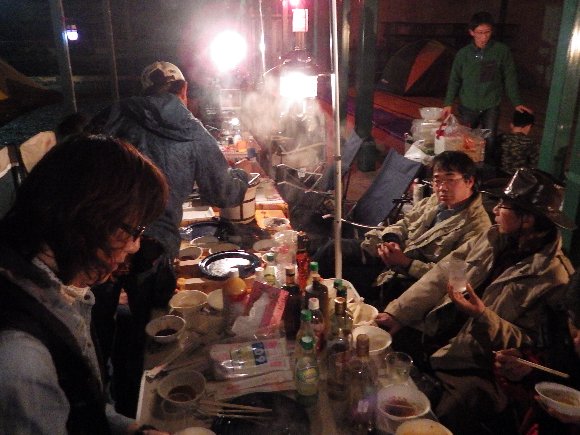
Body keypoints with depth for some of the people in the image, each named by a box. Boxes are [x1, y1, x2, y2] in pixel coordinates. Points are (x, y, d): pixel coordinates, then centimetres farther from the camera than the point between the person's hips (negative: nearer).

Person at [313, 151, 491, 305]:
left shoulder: (477, 225, -16)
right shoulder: (434, 201, 7)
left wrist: (405, 263, -24)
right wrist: (391, 241, -6)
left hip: (408, 280, -7)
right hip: (388, 257, 8)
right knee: (333, 249, -2)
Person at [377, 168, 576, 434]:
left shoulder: (553, 276, -13)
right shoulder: (493, 238, 5)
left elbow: (526, 343, -10)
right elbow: (440, 275, 4)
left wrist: (482, 315, -27)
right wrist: (397, 314, -5)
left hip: (470, 370, -6)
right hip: (431, 338, 7)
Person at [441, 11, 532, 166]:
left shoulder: (502, 51, -5)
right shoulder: (463, 53, -2)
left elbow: (510, 77, 0)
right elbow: (455, 80, 5)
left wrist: (517, 102, -3)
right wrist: (448, 103, 0)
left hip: (491, 106, -1)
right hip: (468, 106, 2)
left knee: (490, 142, -4)